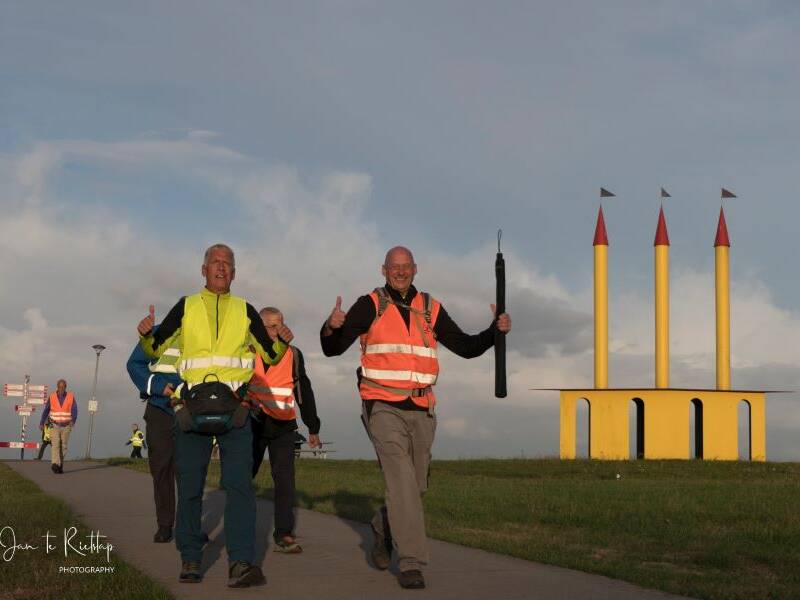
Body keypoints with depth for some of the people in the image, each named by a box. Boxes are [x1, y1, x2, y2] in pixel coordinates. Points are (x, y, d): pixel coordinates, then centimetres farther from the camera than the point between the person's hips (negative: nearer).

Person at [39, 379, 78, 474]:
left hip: (66, 427, 1)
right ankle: (55, 464, -32)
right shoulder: (52, 397, -3)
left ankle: (60, 465, 24)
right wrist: (41, 423, 11)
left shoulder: (71, 397, -6)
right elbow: (46, 411, 7)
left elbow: (74, 411, -14)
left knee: (63, 447, 7)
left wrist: (73, 421, -33)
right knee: (55, 445, -18)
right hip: (54, 426, -1)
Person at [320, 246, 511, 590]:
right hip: (383, 406, -4)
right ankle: (411, 563, -14)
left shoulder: (431, 309, 10)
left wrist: (496, 330, -4)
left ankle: (383, 529, 39)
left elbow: (466, 347, 13)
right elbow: (333, 349, -4)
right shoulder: (370, 306, -1)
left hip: (420, 410, 4)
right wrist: (331, 328, -27)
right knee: (401, 479, -17)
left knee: (416, 486, 11)